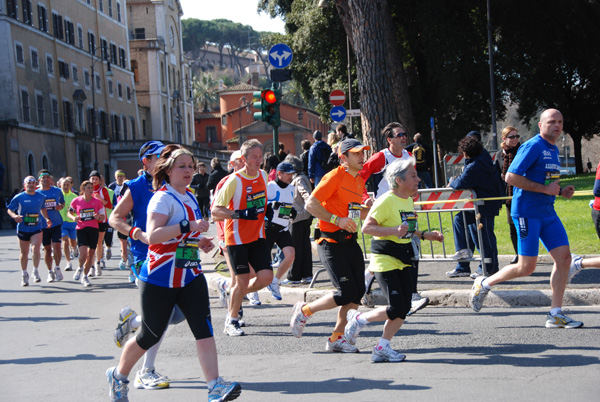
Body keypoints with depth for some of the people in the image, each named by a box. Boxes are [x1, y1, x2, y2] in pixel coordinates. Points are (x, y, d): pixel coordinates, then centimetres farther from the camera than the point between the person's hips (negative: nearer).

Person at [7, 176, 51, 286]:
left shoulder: (41, 197, 3)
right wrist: (14, 216, -18)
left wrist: (47, 218, 9)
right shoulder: (19, 197, -5)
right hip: (23, 229, 0)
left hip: (37, 228, 1)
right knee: (24, 253, 9)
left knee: (35, 249, -19)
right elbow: (9, 209, 1)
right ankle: (24, 274, 28)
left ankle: (35, 271, 2)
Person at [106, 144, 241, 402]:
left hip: (190, 276, 7)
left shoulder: (190, 198, 12)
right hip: (159, 279, -7)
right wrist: (188, 226, -34)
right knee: (150, 336, 6)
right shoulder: (163, 198, -14)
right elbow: (153, 235, -28)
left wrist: (199, 242, 10)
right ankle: (118, 376, 31)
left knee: (204, 328, -10)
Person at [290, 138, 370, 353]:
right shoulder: (335, 177, -12)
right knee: (346, 293, -12)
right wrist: (337, 219, -23)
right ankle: (304, 310, 11)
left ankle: (336, 338, 15)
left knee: (358, 292, 3)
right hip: (331, 244, -8)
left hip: (350, 241, 8)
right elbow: (310, 205, -16)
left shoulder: (360, 180, 15)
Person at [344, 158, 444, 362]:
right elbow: (367, 227, -20)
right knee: (396, 309, -12)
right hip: (385, 259, -8)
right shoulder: (386, 201, -16)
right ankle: (358, 319, 12)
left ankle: (382, 348, 14)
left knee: (404, 308, 3)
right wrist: (394, 231, -28)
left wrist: (424, 235, 14)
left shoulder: (409, 201, 12)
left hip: (402, 260, 8)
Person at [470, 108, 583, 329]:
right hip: (527, 212, -8)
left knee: (564, 257, -1)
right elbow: (511, 177, -19)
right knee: (526, 268, -6)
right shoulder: (532, 147, -12)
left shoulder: (554, 150, 16)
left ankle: (555, 315, 5)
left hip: (548, 212, 8)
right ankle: (484, 283, 16)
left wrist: (561, 191, 8)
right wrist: (545, 189, -19)